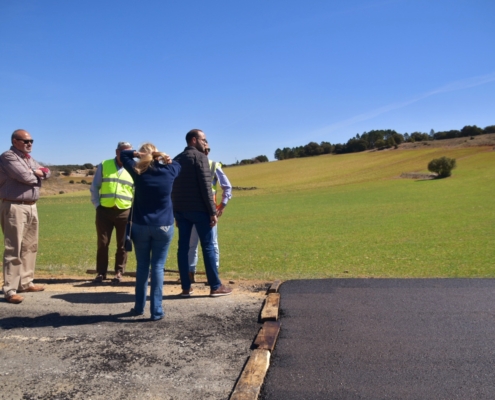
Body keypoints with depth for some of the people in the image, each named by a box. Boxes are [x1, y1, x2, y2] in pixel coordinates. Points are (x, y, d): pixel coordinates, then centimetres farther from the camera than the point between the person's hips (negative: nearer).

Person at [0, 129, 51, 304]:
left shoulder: (29, 159, 19)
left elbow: (47, 172, 11)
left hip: (31, 207, 9)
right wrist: (38, 174, 0)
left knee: (30, 247, 12)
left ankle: (26, 282, 22)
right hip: (14, 208, -9)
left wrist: (37, 172, -9)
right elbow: (25, 176, -20)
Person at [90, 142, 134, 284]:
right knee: (102, 243, 5)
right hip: (104, 210, 0)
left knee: (122, 244, 6)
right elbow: (94, 187, 9)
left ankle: (119, 272, 17)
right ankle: (101, 272, 17)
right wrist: (97, 204, 1)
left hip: (124, 212, 0)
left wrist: (133, 208, -1)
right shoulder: (104, 165, 5)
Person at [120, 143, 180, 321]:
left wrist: (138, 153, -2)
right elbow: (177, 164, 22)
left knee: (142, 266, 13)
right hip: (164, 226, 0)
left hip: (141, 226, 1)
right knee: (158, 267, 3)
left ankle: (139, 307, 21)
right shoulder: (168, 171, -1)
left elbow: (124, 154, 13)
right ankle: (156, 310, 4)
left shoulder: (138, 172, -2)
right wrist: (163, 158, 7)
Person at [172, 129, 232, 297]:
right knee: (208, 246, 0)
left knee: (183, 247, 6)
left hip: (180, 209, 7)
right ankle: (215, 287, 5)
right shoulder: (200, 157, -6)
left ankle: (186, 287, 9)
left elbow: (172, 188, 15)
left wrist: (175, 212, 18)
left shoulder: (176, 160, 15)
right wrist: (212, 211, -13)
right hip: (198, 209, -7)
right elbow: (205, 186, -14)